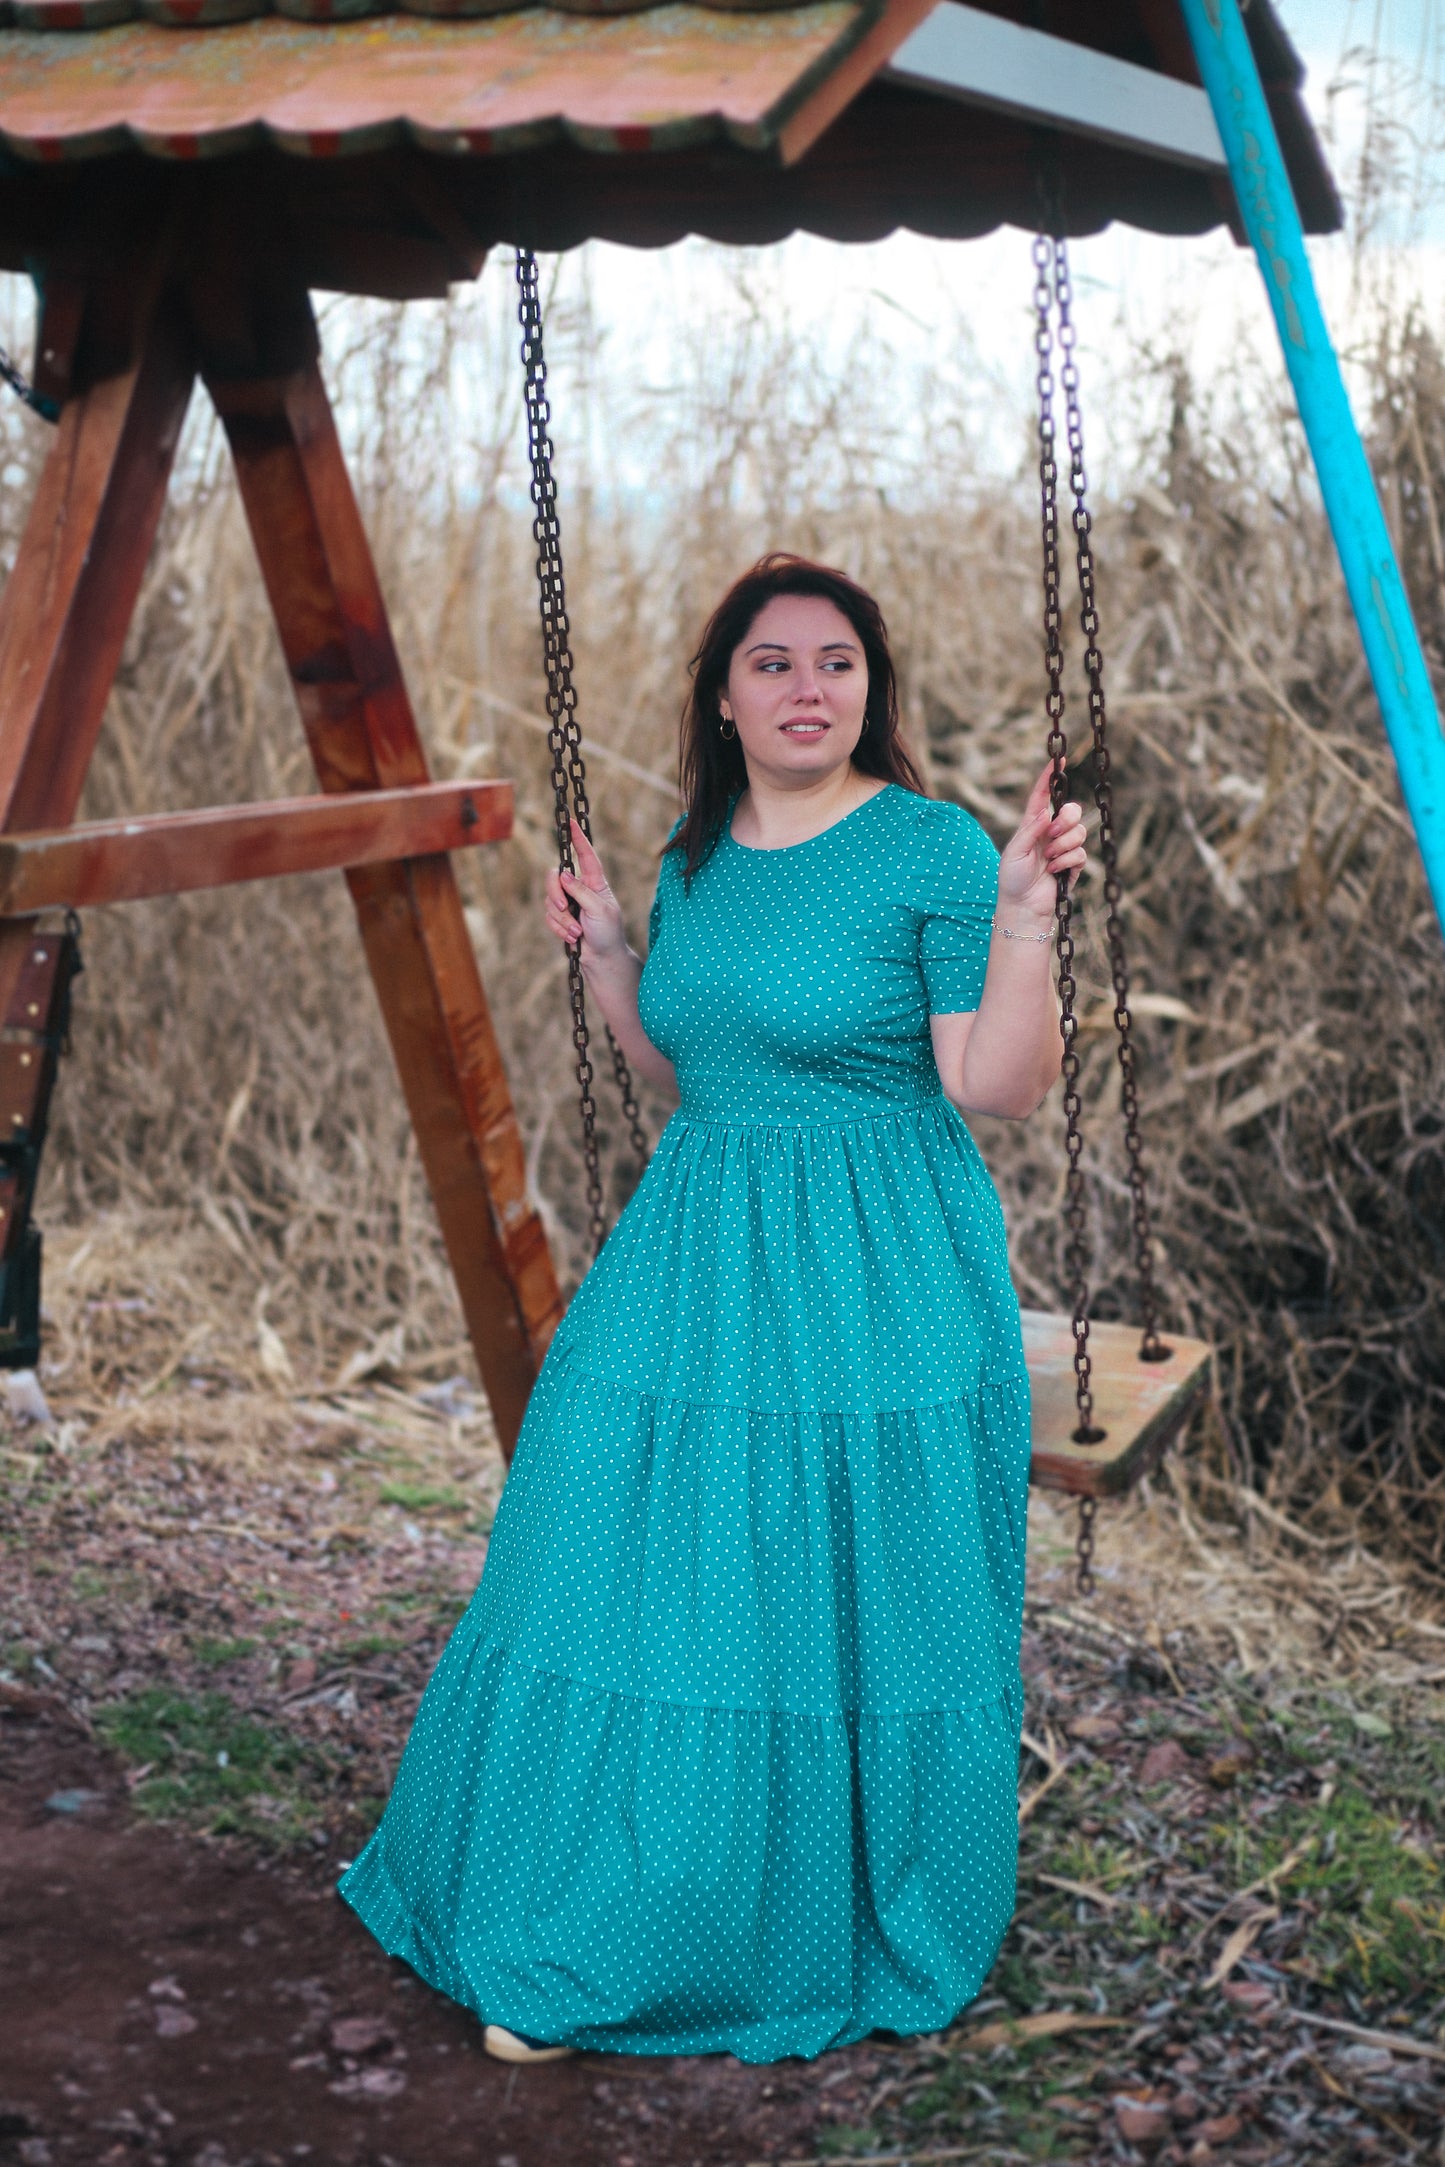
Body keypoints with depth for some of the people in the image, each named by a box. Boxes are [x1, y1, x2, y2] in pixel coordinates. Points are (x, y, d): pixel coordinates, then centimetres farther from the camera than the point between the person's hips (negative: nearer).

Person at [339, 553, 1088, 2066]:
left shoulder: (933, 849, -9)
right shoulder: (696, 854, 9)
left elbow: (1000, 1089, -15)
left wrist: (1022, 916, -26)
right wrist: (603, 950, 9)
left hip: (875, 1282, -5)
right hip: (691, 1265, 6)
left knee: (836, 1617, 3)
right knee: (638, 1591, 9)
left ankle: (845, 1942, 27)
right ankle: (581, 1945, 27)